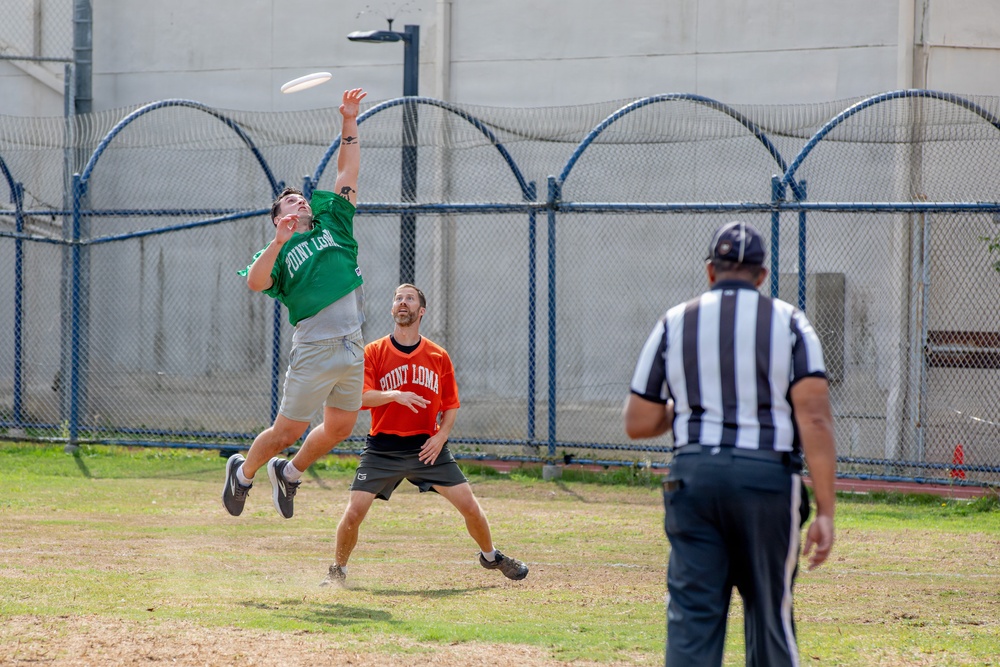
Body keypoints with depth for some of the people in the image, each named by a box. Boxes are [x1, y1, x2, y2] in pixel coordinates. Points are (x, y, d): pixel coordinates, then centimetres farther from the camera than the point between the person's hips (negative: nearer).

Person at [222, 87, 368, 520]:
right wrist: (279, 242, -24)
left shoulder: (332, 224, 17)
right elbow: (255, 282, -17)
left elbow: (347, 171, 17)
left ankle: (290, 472, 35)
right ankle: (244, 471, 26)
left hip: (352, 349, 5)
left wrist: (349, 123, 10)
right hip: (314, 350, -5)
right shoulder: (279, 252, 2)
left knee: (340, 428, 10)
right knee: (288, 431, -2)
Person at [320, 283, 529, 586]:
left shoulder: (439, 356, 5)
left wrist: (441, 436, -7)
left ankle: (490, 556, 24)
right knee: (354, 512, -12)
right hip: (383, 447, -2)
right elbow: (361, 397, -12)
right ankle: (338, 570, 11)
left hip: (427, 446, 2)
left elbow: (451, 406, 10)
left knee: (470, 506, -3)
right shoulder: (374, 352, -1)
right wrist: (394, 395, -29)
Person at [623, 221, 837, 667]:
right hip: (768, 478, -1)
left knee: (691, 617, 0)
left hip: (692, 476, 1)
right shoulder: (788, 323, 2)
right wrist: (824, 512, -10)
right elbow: (815, 419, -9)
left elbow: (638, 424, 6)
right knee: (770, 613, 10)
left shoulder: (674, 324, 7)